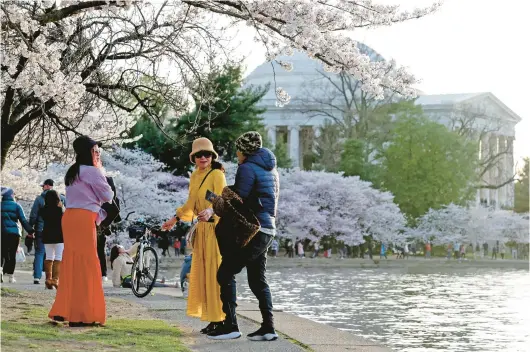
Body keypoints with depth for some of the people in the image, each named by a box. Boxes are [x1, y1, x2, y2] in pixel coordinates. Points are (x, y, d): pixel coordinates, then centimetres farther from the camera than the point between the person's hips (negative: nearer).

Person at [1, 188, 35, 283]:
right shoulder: (16, 206, 0)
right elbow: (23, 220, -4)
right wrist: (30, 231, -1)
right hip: (14, 233, -2)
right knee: (12, 254, 5)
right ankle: (11, 276, 3)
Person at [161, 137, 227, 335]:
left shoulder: (217, 175, -10)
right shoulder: (194, 177, 14)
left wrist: (210, 210, -42)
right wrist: (175, 219, 28)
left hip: (215, 227, -9)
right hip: (202, 229, 9)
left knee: (215, 272, -10)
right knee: (201, 272, 7)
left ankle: (221, 319, -9)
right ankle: (212, 319, 9)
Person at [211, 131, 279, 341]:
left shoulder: (247, 168, -10)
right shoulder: (270, 169, 18)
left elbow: (239, 200, -14)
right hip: (268, 229, 9)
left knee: (226, 274, -6)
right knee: (258, 280, 13)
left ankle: (230, 326, -11)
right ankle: (268, 327, 7)